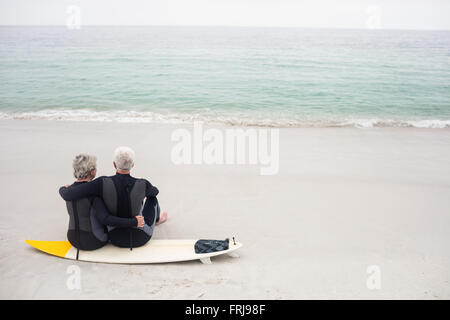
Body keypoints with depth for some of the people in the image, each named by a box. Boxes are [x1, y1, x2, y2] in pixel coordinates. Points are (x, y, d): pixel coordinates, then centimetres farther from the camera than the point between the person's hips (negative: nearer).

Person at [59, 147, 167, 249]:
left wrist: (63, 189, -1)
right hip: (140, 238, -1)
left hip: (116, 239, 1)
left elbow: (68, 195, -26)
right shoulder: (143, 185, -22)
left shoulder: (103, 183, -25)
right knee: (152, 197, 25)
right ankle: (156, 219, 58)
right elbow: (155, 191, 3)